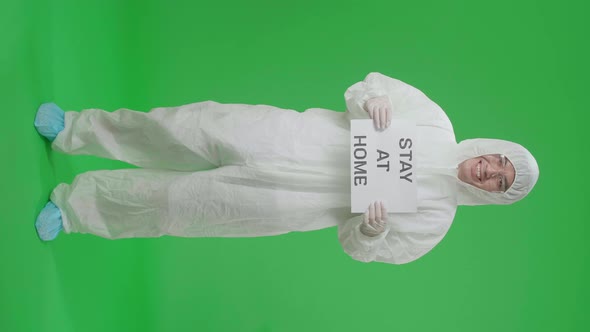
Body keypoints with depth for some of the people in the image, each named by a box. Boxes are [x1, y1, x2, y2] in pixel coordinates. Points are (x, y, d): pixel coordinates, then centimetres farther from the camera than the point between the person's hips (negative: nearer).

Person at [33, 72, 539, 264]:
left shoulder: (435, 219, 2)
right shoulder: (437, 122, 3)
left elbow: (361, 248, 4)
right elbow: (369, 83, 5)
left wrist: (372, 229, -18)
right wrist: (371, 98, -17)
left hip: (282, 205, -1)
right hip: (285, 134, 2)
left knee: (181, 201, -5)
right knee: (191, 128, -7)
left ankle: (76, 207, 18)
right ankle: (75, 130, 17)